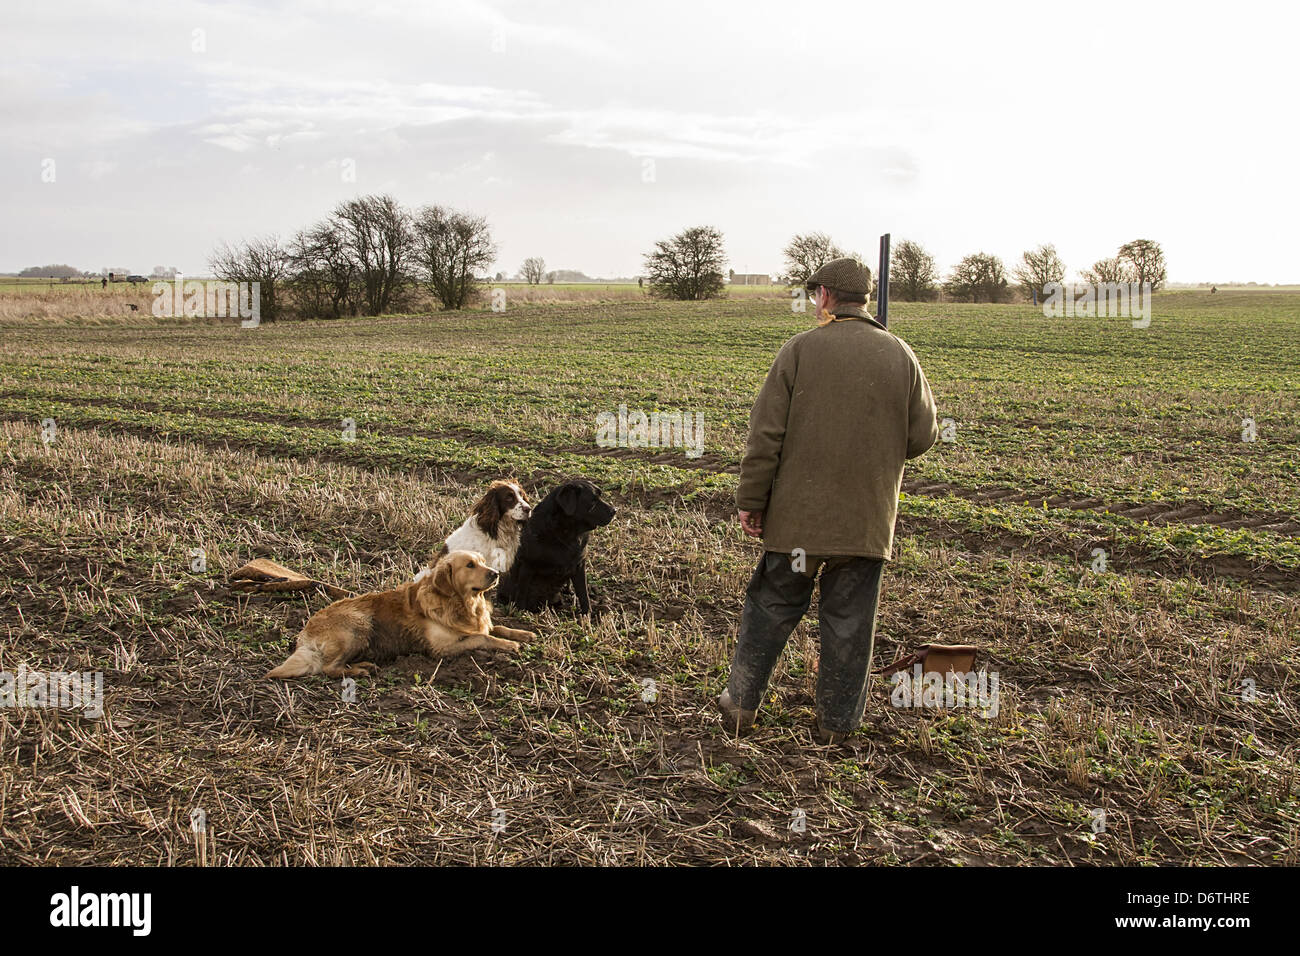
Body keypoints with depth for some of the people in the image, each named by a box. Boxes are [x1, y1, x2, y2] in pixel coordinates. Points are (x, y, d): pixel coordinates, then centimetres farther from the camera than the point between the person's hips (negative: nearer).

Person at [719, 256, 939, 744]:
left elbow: (766, 433, -8)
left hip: (798, 514, -1)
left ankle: (740, 703, 20)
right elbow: (921, 438, 5)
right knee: (849, 620, 10)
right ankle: (838, 721, 19)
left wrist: (751, 499, -2)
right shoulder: (900, 356, 2)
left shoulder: (800, 348, -6)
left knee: (772, 607, 12)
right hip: (867, 520, 2)